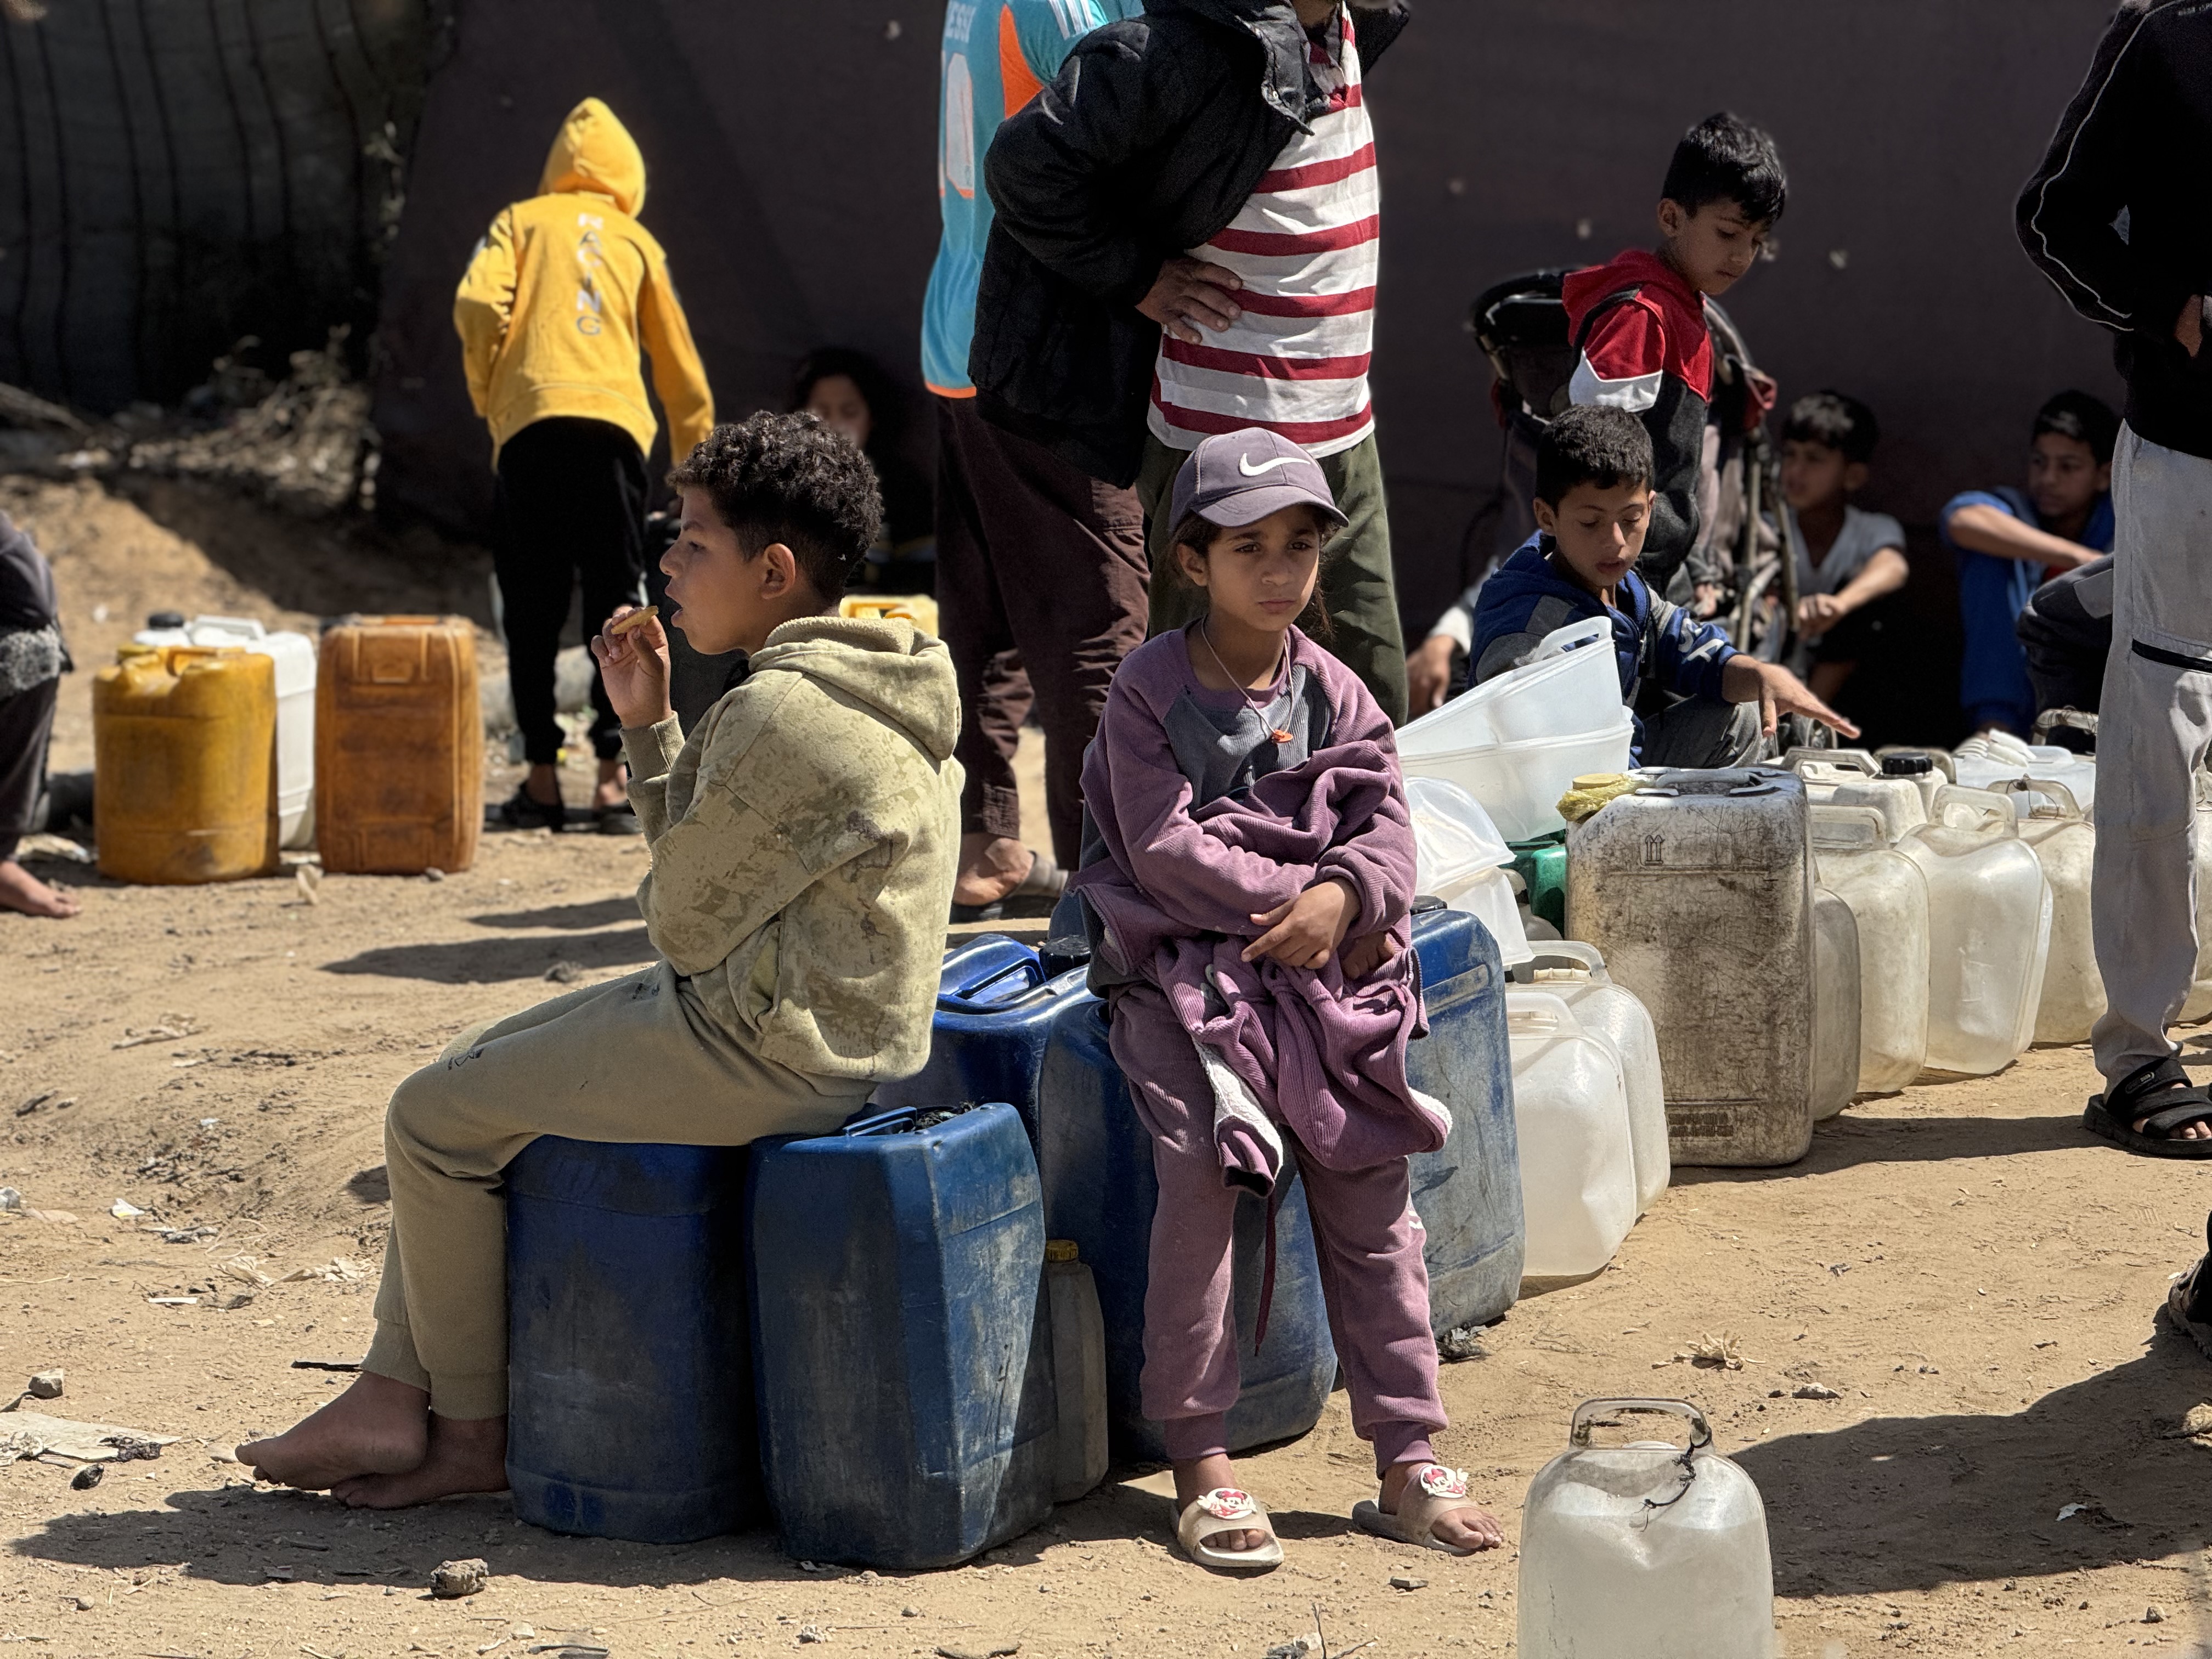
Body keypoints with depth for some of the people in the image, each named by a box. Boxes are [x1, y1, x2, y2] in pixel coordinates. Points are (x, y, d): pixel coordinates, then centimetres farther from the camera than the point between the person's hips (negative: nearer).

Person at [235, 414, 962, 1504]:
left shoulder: (784, 715, -22)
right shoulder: (853, 688, 11)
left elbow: (684, 923, -17)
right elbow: (701, 873, 16)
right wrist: (646, 722, 7)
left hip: (769, 1051, -11)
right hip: (820, 1018, 11)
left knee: (436, 1118, -2)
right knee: (463, 1070, 16)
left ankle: (472, 1433, 13)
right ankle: (391, 1402, 16)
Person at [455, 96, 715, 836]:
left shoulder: (520, 222, 17)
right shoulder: (638, 242, 22)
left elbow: (479, 307, -3)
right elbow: (681, 367, 23)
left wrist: (487, 396, 11)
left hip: (532, 423, -1)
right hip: (616, 424, 1)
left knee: (532, 610, 5)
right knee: (617, 605, 3)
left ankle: (542, 778, 3)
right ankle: (613, 776, -4)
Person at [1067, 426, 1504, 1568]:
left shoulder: (1333, 693, 11)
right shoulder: (1150, 692, -2)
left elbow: (1388, 830, 4)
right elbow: (1169, 850, -11)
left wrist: (1342, 896, -17)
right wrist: (1294, 894, -13)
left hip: (1320, 963, 4)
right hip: (1182, 961, -4)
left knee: (1369, 1181, -6)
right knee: (1202, 1162, -23)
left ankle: (1408, 1461, 0)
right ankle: (1199, 1461, -14)